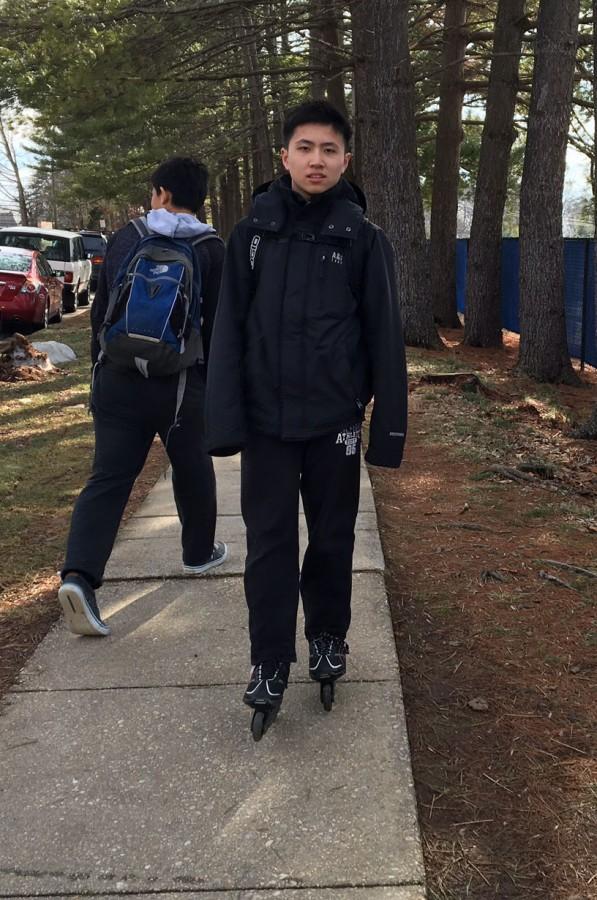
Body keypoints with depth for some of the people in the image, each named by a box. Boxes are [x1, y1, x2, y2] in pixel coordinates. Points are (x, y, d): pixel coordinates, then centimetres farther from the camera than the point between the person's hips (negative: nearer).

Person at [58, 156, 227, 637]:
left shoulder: (125, 238, 6)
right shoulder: (211, 250, -1)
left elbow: (100, 312, 10)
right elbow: (217, 324, -2)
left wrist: (100, 369, 20)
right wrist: (215, 387, 7)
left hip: (117, 377, 2)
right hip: (179, 382, -2)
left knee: (108, 478, 1)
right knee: (193, 471, 19)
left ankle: (79, 575, -15)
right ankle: (199, 553, 38)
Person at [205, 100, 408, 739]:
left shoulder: (363, 238, -2)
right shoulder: (253, 232, 1)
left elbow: (383, 338, -2)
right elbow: (229, 329, -1)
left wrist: (388, 428, -4)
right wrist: (226, 419, -8)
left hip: (334, 421, 0)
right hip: (266, 420, 1)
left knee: (332, 540, 13)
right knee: (269, 545, 6)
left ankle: (328, 639, 35)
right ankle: (269, 664, 20)